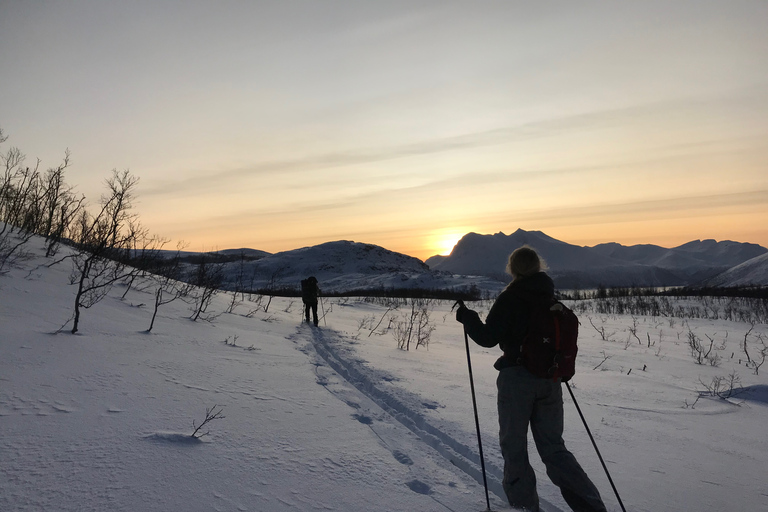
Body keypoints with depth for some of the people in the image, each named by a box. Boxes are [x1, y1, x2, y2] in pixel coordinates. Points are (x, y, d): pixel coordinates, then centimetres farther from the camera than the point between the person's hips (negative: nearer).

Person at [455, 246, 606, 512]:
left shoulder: (509, 298, -11)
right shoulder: (552, 298, 5)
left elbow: (488, 337, -14)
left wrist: (466, 316, -2)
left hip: (517, 378, -5)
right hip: (550, 379, 6)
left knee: (514, 446, 11)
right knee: (553, 448, 15)